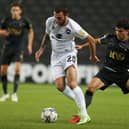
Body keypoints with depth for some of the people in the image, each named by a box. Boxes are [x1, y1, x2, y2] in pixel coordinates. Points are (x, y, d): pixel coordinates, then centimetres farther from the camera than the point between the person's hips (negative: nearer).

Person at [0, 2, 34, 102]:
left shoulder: (24, 21, -5)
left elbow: (31, 31, 13)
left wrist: (30, 45, 8)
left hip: (18, 49, -2)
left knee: (17, 69, -20)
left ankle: (15, 93, -9)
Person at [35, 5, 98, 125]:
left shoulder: (73, 27, -23)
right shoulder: (50, 22, -9)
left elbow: (91, 39, -10)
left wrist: (93, 56, 3)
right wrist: (41, 49, 9)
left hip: (69, 54, -5)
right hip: (56, 56, 5)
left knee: (72, 84, -23)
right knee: (60, 86, -8)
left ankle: (84, 115, -24)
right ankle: (80, 102, 13)